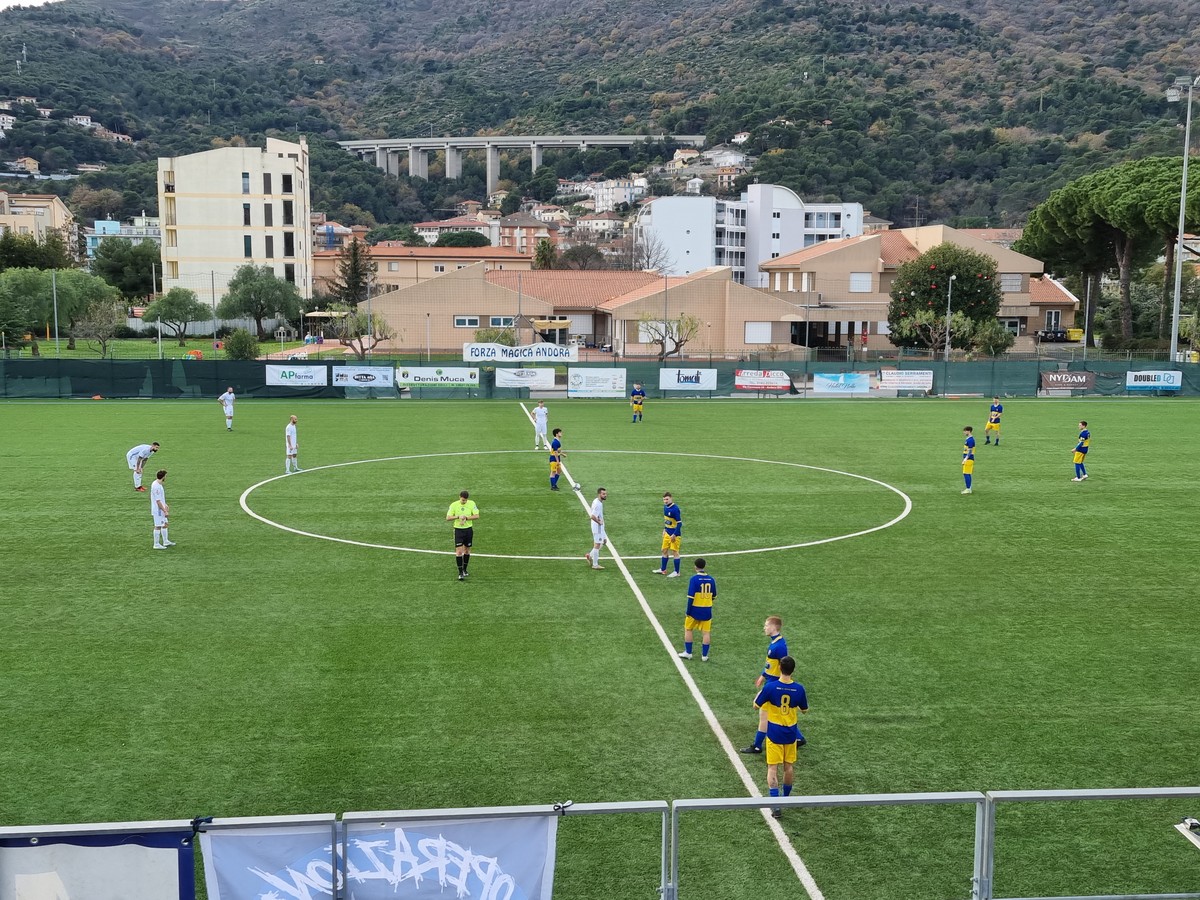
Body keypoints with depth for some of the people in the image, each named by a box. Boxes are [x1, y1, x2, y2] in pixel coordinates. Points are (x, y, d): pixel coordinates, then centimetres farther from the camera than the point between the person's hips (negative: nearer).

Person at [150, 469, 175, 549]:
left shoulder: (159, 484, 8)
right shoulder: (156, 486, -24)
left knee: (164, 524, 18)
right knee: (158, 526, -2)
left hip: (161, 509, 10)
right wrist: (165, 511, -21)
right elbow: (158, 501, -24)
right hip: (158, 510, -10)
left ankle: (165, 541, 29)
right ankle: (156, 544, 6)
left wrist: (165, 505, 20)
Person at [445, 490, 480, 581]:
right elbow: (448, 518, -10)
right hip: (458, 530, -2)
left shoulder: (471, 503, -4)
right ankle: (460, 573, -6)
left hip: (469, 529, 2)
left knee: (467, 550, 12)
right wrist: (458, 517, -25)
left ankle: (465, 569, 29)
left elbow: (477, 516, -9)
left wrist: (466, 518, -21)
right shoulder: (454, 505, -8)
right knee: (459, 552, -9)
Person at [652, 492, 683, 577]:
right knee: (664, 550, 15)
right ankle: (663, 570, 29)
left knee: (675, 552, 1)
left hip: (675, 534, -8)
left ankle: (676, 572, 12)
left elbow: (679, 523, -21)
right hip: (667, 533, 8)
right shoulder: (665, 507, 2)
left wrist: (674, 535, -20)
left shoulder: (675, 509, -22)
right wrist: (665, 529, 15)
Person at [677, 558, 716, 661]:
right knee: (706, 632, 9)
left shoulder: (694, 579, -14)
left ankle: (688, 653, 18)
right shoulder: (711, 579, 0)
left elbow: (691, 597, -17)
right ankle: (704, 656, 11)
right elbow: (714, 597, 9)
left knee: (688, 629, 14)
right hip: (707, 611, 3)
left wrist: (688, 612, -10)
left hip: (695, 610, -3)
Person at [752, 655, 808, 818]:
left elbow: (756, 706, -5)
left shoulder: (770, 687, -18)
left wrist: (759, 694, 15)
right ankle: (786, 797, 34)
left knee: (772, 768, 2)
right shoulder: (799, 689, -11)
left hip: (774, 733, -2)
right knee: (789, 766, 18)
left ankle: (776, 805, -7)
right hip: (791, 733, 3)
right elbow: (804, 710, 5)